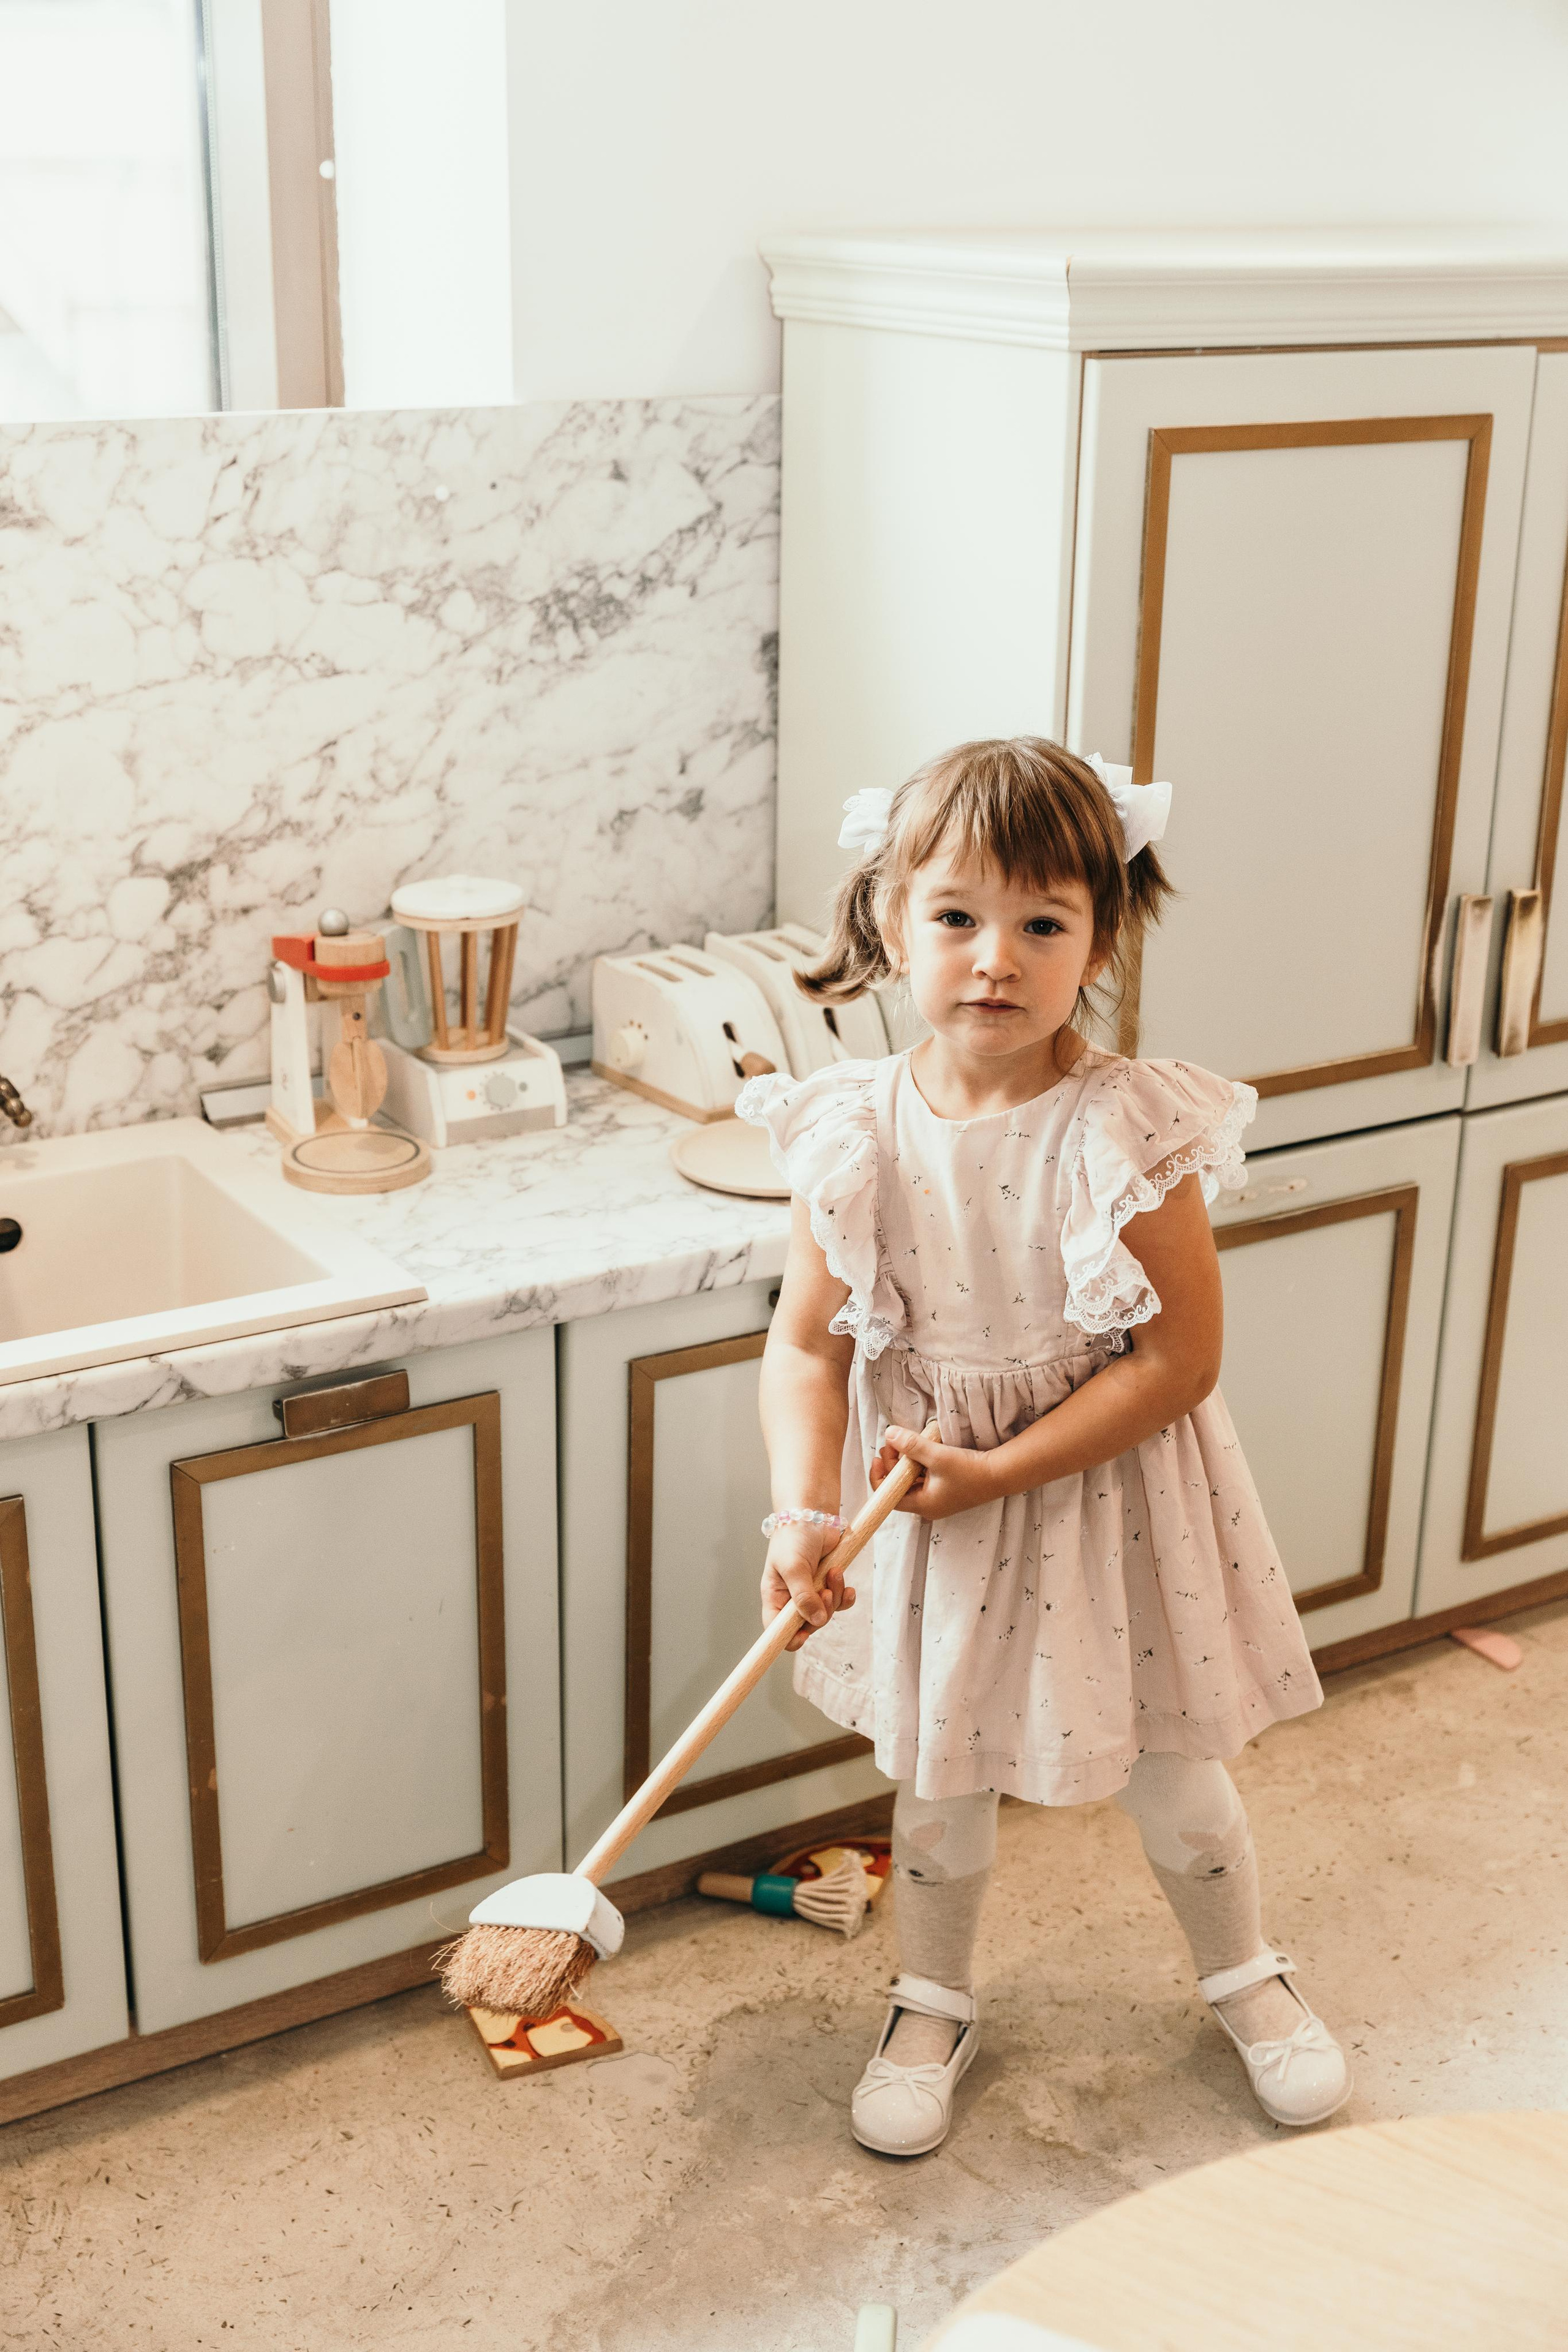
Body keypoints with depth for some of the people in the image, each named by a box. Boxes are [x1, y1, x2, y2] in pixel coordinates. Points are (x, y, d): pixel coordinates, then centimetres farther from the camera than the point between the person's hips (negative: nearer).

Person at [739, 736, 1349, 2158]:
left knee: (1173, 1780, 16)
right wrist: (804, 1514, -23)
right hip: (926, 1507, 2)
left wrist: (996, 1472, -22)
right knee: (940, 1780, 18)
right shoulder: (858, 1138, -14)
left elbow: (1181, 1358, -19)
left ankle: (1246, 1981, 45)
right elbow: (808, 1344, -9)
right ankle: (934, 2006, 44)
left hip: (1106, 1494, -2)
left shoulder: (1128, 1136, -22)